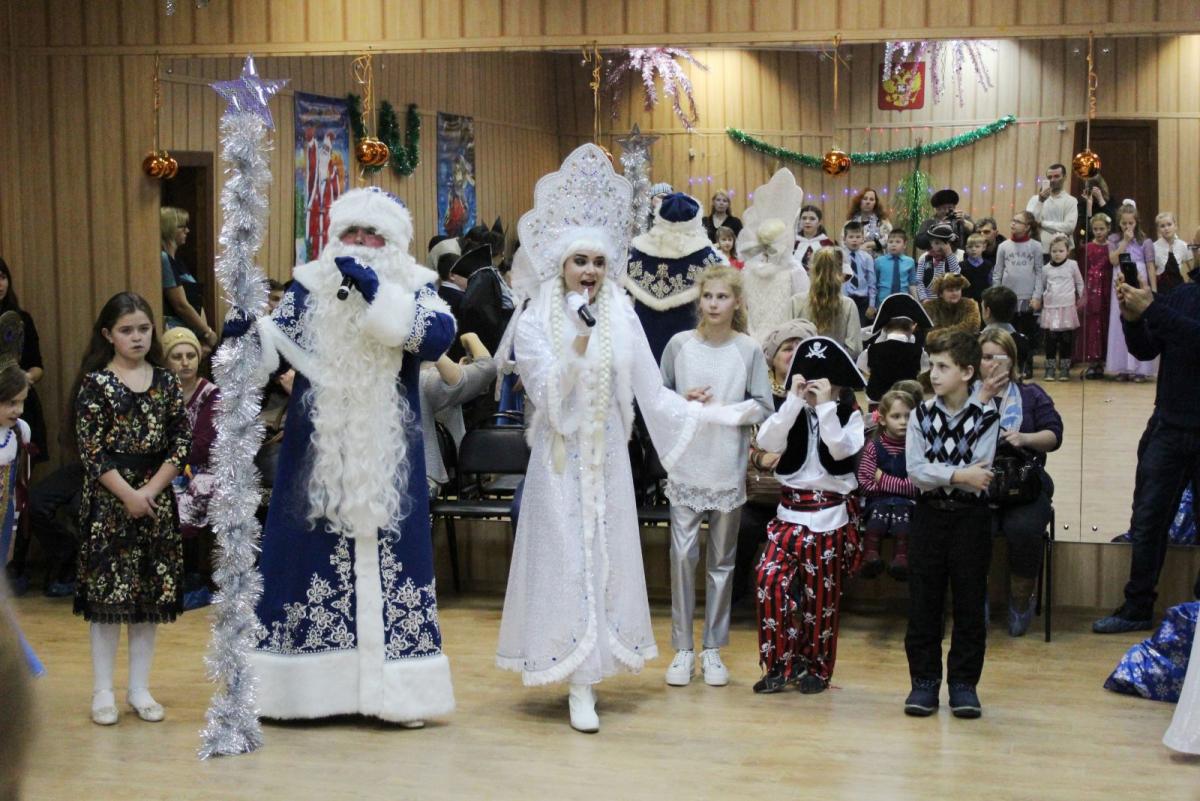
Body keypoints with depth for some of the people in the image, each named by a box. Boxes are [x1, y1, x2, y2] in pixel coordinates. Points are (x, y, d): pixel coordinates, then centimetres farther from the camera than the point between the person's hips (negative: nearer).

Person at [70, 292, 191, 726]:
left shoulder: (165, 382, 6)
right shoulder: (95, 383, -3)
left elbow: (182, 441, 2)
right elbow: (90, 449, -8)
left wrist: (152, 489, -9)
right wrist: (128, 494, -14)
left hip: (156, 499, 3)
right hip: (108, 500, -3)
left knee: (151, 593, 6)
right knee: (107, 593, -1)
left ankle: (140, 689, 15)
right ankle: (103, 691, 9)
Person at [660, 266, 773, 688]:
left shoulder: (749, 350, -2)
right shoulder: (679, 344, 0)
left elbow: (764, 409, -1)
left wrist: (723, 411, -13)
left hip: (729, 471, 0)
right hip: (686, 467, 0)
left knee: (722, 559, 9)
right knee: (682, 555, -3)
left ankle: (713, 648, 18)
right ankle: (683, 648, 8)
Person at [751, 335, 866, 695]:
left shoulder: (849, 414, 1)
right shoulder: (793, 413, 7)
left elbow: (841, 449, -18)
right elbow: (767, 441, -11)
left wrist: (826, 406, -20)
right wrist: (794, 400, -14)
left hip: (829, 514, -2)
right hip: (791, 509, 2)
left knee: (821, 594, 4)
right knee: (769, 578, -15)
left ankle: (816, 667, 20)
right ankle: (783, 662, -3)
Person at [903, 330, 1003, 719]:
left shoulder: (987, 416, -6)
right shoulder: (922, 415, 1)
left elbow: (979, 478, -14)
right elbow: (915, 472, -9)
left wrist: (936, 473, -13)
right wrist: (958, 474, -17)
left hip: (970, 516, -2)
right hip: (929, 513, 2)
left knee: (970, 603, 4)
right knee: (923, 603, 5)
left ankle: (964, 683, 13)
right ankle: (924, 680, 14)